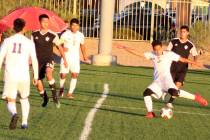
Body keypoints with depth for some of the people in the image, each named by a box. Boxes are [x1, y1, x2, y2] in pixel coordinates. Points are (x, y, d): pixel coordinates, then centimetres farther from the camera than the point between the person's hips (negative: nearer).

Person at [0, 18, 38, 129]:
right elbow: (34, 61, 3)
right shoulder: (29, 43, 2)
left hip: (10, 76, -1)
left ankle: (14, 114, -30)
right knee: (24, 99, 24)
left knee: (10, 101, 3)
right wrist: (36, 76, 13)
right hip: (24, 76, 1)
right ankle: (24, 122, 16)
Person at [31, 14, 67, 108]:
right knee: (38, 82, 4)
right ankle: (45, 98, 31)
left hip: (48, 60, -3)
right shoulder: (34, 35, 1)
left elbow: (59, 47, 5)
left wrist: (64, 59, 5)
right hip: (38, 61, 3)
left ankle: (55, 96, -20)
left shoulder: (53, 35, -5)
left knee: (48, 74, -33)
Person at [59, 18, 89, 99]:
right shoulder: (65, 34, -7)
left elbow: (82, 45, 21)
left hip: (75, 58, 2)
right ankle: (61, 89, 24)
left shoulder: (80, 35, 4)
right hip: (66, 57, -2)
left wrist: (84, 55, 23)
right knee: (63, 75, -3)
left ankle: (70, 93, -7)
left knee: (75, 75, -11)